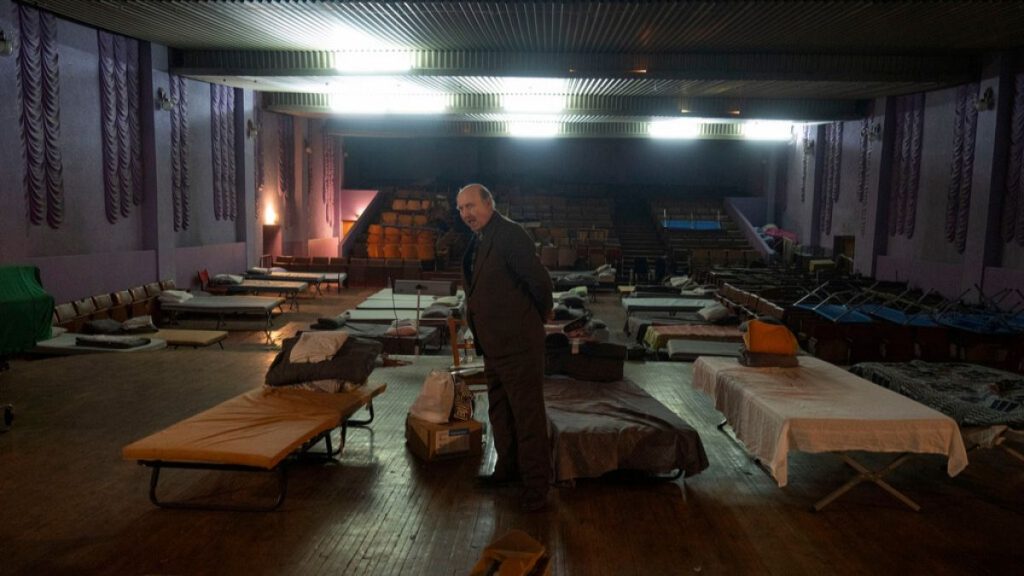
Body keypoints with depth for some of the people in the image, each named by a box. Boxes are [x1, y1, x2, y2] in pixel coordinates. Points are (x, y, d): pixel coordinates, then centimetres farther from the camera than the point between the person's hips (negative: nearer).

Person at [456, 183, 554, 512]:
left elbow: (540, 280, -17)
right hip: (493, 344, 10)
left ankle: (536, 485, 10)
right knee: (500, 411, 21)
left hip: (518, 343, -10)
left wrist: (537, 319, -2)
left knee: (528, 414, -1)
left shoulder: (509, 234, -17)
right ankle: (508, 468, 37)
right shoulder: (479, 241, 12)